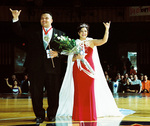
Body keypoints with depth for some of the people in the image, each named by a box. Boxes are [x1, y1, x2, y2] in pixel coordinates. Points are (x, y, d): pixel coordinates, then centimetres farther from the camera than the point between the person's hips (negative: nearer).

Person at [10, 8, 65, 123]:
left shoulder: (60, 34, 12)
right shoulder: (33, 32, 14)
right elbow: (20, 32, 7)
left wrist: (57, 52, -11)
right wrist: (16, 19, -6)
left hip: (52, 68, -1)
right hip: (36, 68, 1)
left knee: (53, 93, 3)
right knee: (36, 93, 3)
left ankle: (52, 114, 19)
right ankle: (39, 115, 15)